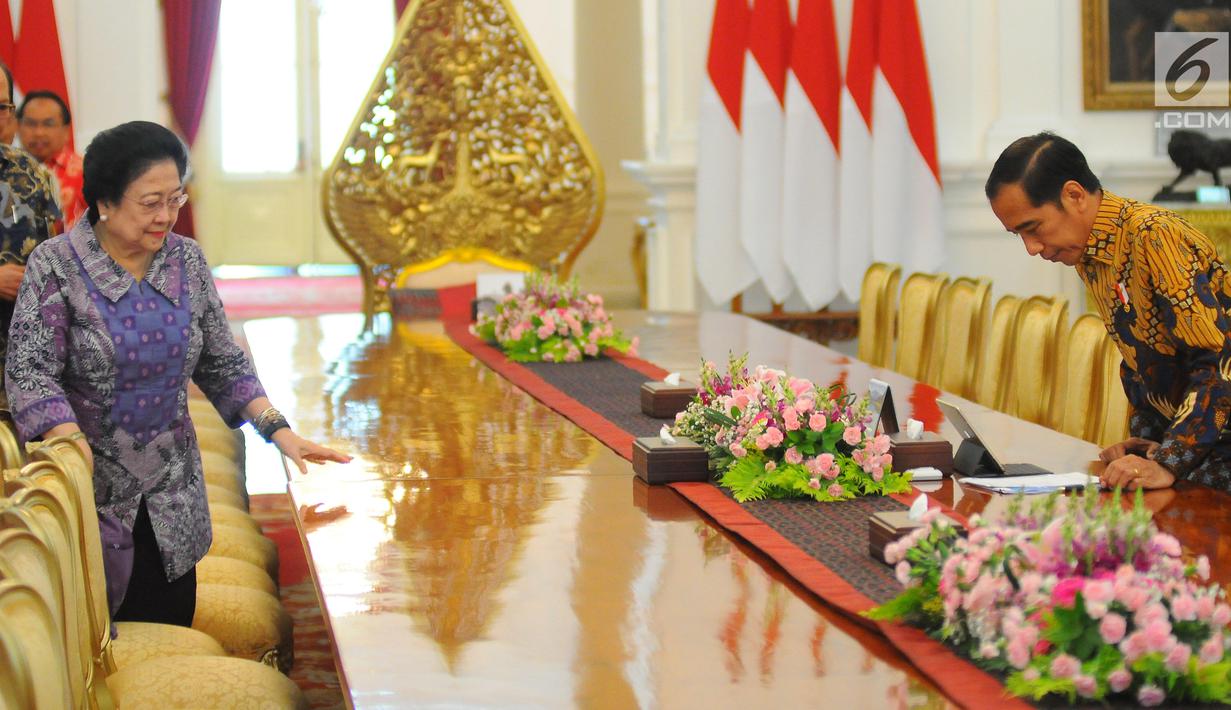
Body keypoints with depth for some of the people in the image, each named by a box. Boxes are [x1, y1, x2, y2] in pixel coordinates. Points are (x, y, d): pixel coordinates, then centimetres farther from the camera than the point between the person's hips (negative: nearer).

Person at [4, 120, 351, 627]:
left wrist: (277, 430, -1)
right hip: (89, 495, -4)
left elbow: (222, 362, 10)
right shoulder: (57, 266, -8)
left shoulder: (186, 261, 5)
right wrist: (75, 446, -30)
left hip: (170, 499, 4)